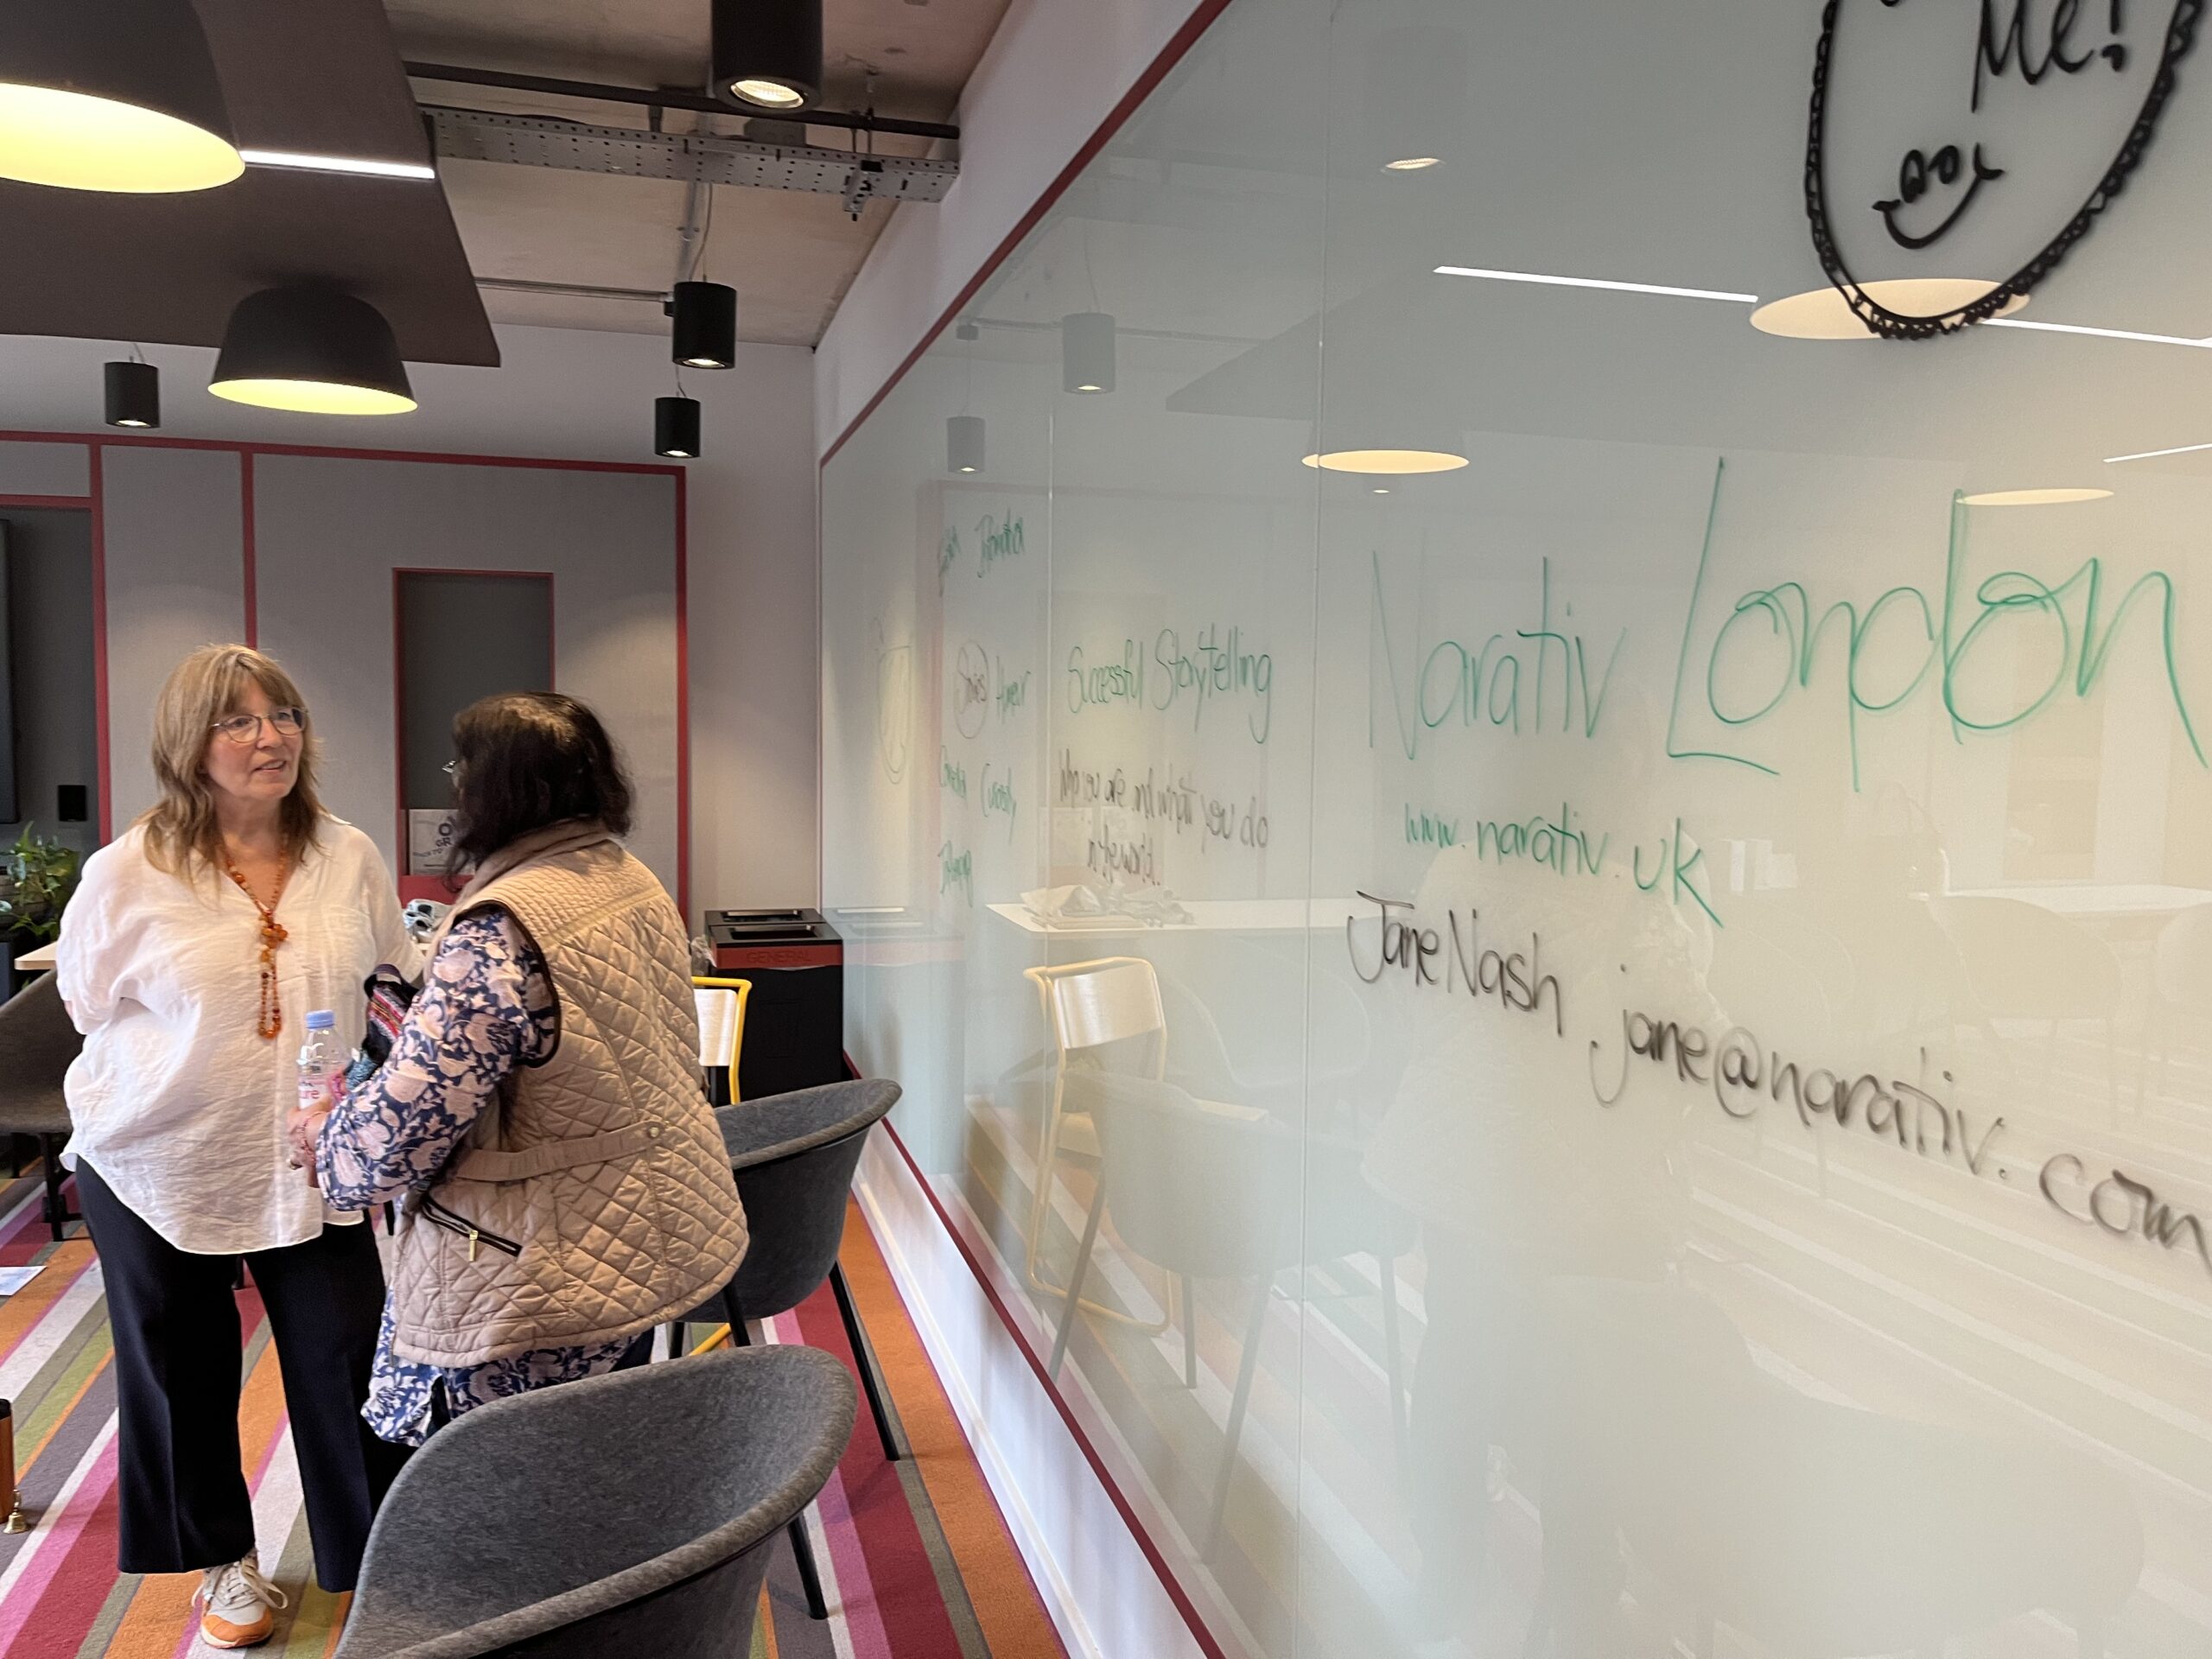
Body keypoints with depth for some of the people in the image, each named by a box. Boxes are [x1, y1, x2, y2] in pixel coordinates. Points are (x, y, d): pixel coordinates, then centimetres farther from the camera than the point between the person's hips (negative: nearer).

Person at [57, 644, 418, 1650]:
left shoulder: (349, 857, -5)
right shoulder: (128, 876, -11)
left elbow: (392, 986, 6)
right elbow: (88, 1008, 2)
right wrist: (195, 1075, -6)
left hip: (314, 1166, 1)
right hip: (160, 1169, 0)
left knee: (349, 1366, 5)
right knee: (183, 1376, 17)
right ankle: (223, 1559, 42)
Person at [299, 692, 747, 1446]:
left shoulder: (500, 930, -25)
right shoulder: (634, 881, 3)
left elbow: (409, 1117, -24)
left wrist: (325, 1140, -1)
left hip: (545, 1283, -9)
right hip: (656, 1233, 9)